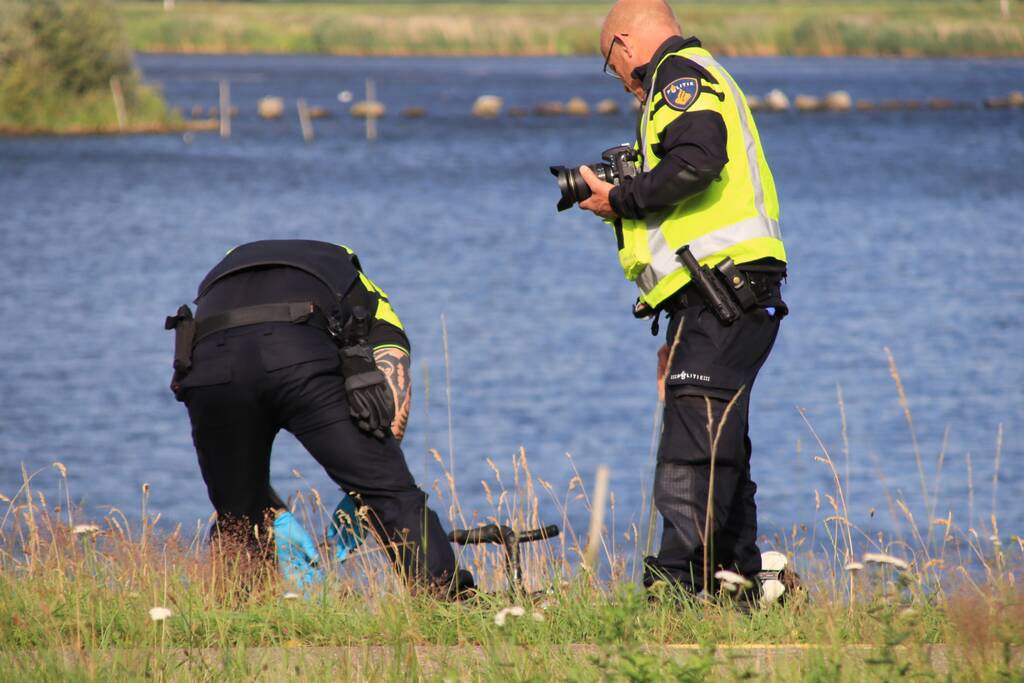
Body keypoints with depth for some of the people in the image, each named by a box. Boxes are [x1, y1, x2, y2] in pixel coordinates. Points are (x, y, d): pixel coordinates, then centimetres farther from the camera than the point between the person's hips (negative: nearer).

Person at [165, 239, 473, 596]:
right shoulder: (367, 299, 38)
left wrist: (278, 518, 30)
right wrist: (360, 499, 18)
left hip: (209, 366, 3)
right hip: (304, 362, -3)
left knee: (238, 522, 23)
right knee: (394, 497, 6)